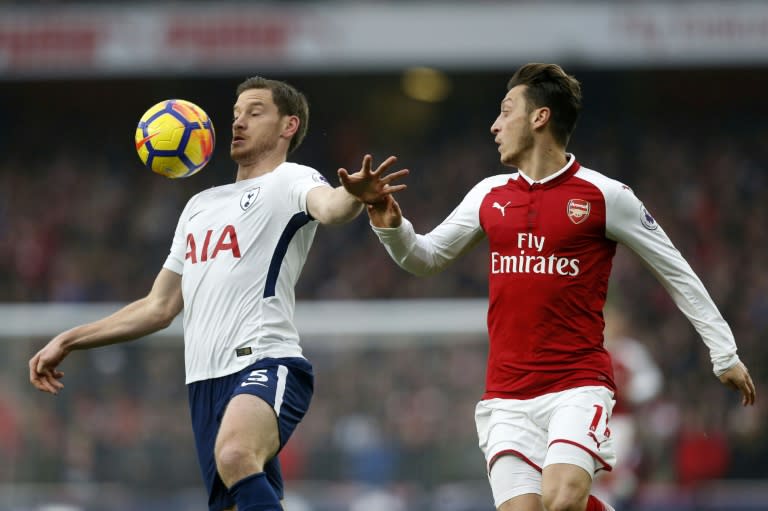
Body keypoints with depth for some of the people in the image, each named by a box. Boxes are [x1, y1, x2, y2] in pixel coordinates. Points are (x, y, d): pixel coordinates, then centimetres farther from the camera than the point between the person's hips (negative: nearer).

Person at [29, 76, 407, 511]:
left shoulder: (290, 180, 5)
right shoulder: (201, 205, 27)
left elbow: (328, 207, -21)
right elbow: (159, 307, 32)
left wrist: (353, 196, -45)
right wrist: (69, 341, 31)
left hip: (266, 364, -7)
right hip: (205, 379, 7)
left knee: (235, 456, -36)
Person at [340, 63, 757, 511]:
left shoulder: (604, 196, -2)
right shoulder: (490, 195, 11)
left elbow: (677, 272, 4)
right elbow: (427, 259, 21)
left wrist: (725, 354, 4)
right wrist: (391, 227, -1)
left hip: (578, 386, -4)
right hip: (507, 397, 4)